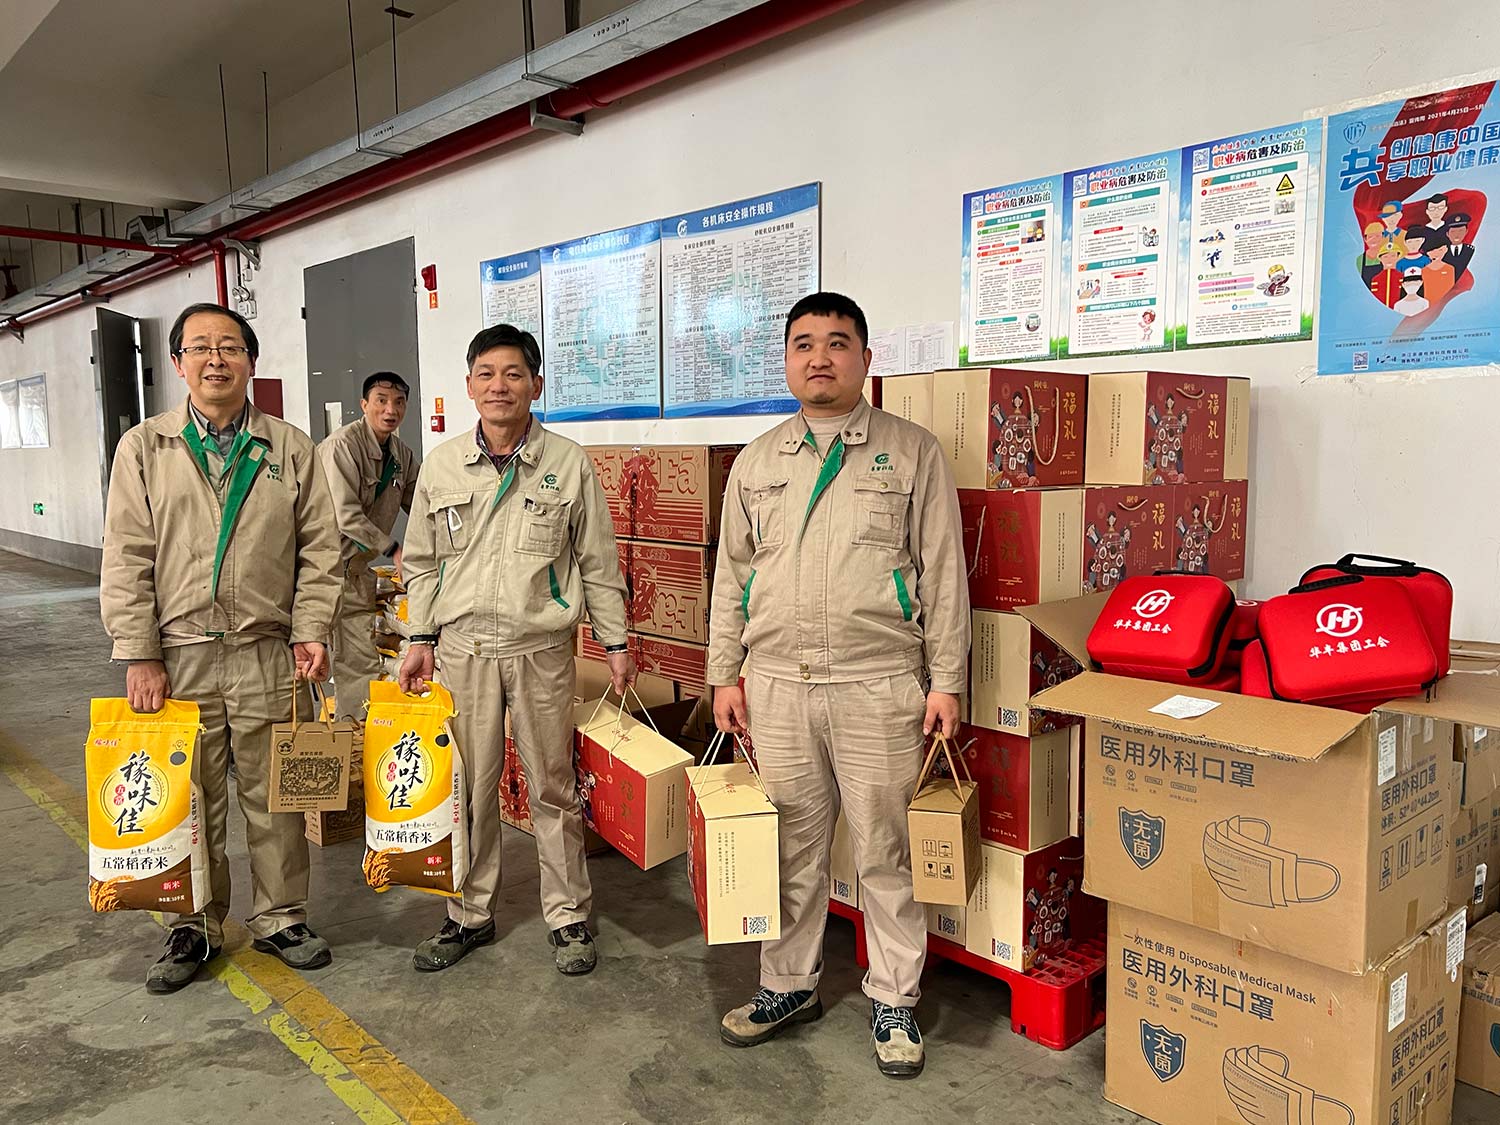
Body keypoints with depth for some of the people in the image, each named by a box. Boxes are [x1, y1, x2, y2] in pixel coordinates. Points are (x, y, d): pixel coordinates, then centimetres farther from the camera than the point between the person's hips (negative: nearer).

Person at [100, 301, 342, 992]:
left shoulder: (291, 449, 5)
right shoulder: (143, 449, 4)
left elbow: (318, 548, 4)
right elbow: (127, 560, 1)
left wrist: (311, 632, -4)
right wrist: (140, 655, -5)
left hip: (267, 653, 0)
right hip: (178, 656, 0)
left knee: (274, 796, 9)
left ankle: (279, 920, 25)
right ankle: (194, 930, 26)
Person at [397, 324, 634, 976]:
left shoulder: (569, 464, -1)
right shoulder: (441, 465, 5)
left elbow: (598, 563, 4)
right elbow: (422, 563, 12)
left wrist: (616, 643, 3)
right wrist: (421, 639, 7)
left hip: (542, 649, -2)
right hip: (462, 648, 2)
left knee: (553, 787, 6)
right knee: (469, 788, 9)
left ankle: (568, 916, 21)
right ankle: (471, 916, 26)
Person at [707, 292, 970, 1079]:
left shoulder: (913, 453, 3)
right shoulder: (757, 462, 12)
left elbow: (943, 572, 0)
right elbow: (731, 575, 14)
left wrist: (945, 680, -4)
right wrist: (724, 673, 8)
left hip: (878, 684, -3)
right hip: (776, 683, 3)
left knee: (885, 851, 5)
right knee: (790, 847, 13)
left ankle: (893, 1002, 23)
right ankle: (789, 986, 31)